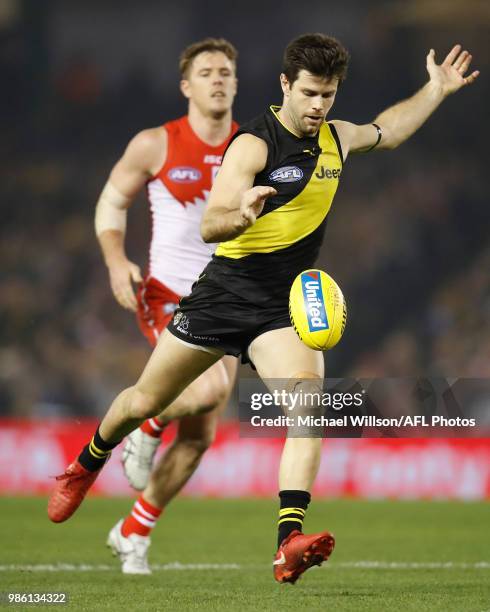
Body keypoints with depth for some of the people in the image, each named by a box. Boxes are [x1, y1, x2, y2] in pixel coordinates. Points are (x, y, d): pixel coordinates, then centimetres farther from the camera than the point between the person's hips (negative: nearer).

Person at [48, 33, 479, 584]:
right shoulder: (253, 144, -14)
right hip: (225, 292, -3)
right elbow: (209, 228, -23)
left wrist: (436, 91, 27)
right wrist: (241, 216, -43)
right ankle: (85, 468, 42)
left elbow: (387, 131, 32)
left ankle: (289, 543, -35)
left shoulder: (337, 137, 7)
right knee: (144, 403, 9)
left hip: (286, 307, 3)